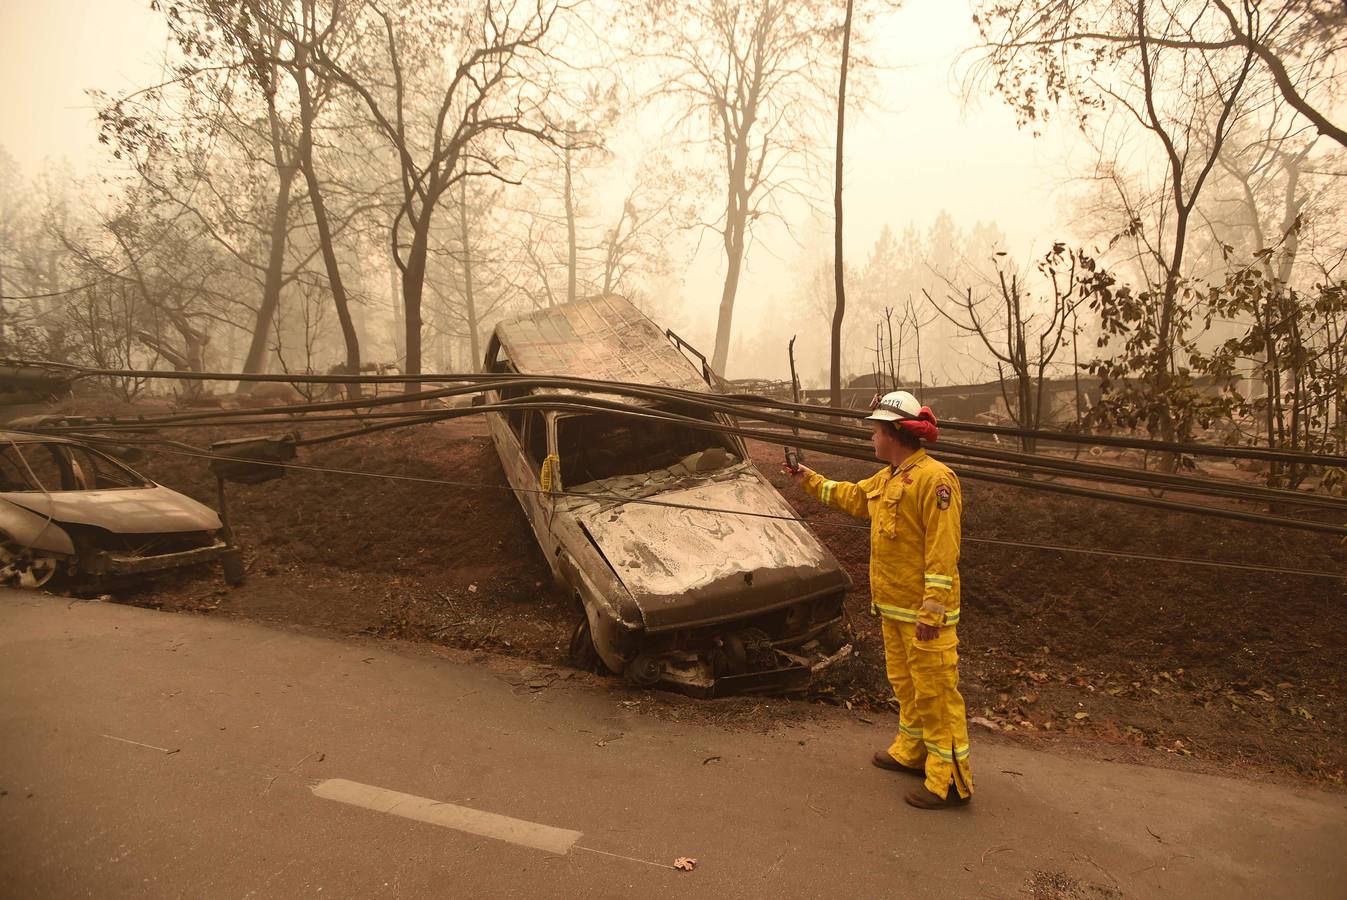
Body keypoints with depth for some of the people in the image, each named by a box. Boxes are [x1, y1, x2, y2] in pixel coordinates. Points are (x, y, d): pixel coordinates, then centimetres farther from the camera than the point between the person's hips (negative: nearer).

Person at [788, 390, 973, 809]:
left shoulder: (934, 479, -19)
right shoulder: (886, 478, 11)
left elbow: (942, 550, -23)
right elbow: (853, 497, 31)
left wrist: (932, 609, -24)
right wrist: (811, 480, 31)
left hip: (924, 611, -10)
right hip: (892, 606, 10)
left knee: (935, 691, -3)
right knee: (905, 683, 21)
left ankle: (949, 779, 6)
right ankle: (912, 751, 37)